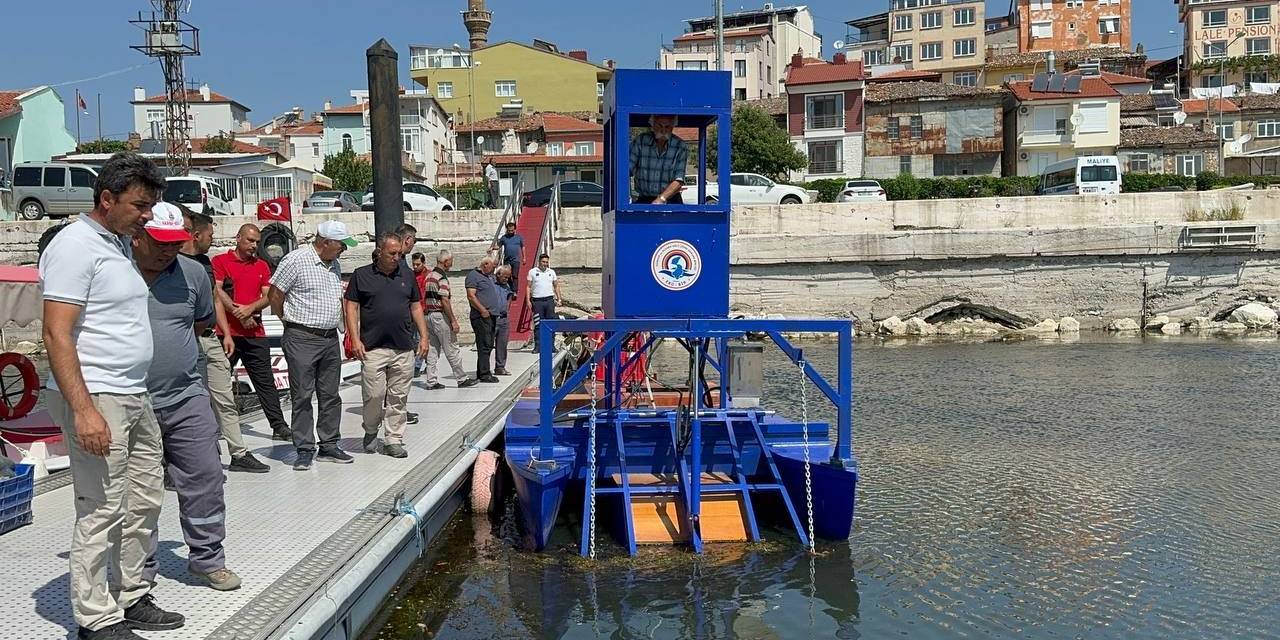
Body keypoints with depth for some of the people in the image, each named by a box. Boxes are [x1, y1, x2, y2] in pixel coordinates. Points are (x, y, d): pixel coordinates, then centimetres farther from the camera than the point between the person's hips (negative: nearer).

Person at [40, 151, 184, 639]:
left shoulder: (121, 244, 16)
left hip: (136, 397, 9)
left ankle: (132, 598, 25)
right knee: (102, 511, -4)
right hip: (96, 398, -9)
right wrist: (83, 410, -24)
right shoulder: (75, 246, -12)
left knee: (144, 502, 14)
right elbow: (56, 334, -18)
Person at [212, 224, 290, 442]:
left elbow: (268, 297, 7)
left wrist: (249, 308, -11)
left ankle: (279, 426, 4)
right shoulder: (220, 261, 3)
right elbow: (217, 291, -8)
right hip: (227, 332, -3)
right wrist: (238, 313, -12)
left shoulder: (262, 265, 15)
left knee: (265, 381, 4)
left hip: (256, 334, 4)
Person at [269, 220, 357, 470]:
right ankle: (304, 450, 4)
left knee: (330, 396, 10)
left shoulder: (334, 265, 13)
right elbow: (275, 295, -6)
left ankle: (329, 446, 18)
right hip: (302, 339, -7)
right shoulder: (296, 260, -10)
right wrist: (292, 322, 4)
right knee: (302, 397, -2)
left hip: (330, 338, 7)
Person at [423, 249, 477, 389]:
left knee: (432, 350, 9)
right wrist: (453, 320, -17)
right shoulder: (442, 278, -15)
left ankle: (431, 381, 9)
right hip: (440, 316, -9)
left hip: (429, 315, 9)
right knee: (452, 350, -1)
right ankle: (462, 379, 6)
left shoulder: (429, 276, 13)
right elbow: (445, 301, -20)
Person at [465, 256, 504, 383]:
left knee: (488, 345, 11)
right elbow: (471, 296, -16)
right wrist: (483, 310, -20)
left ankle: (481, 372, 18)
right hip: (482, 316, -10)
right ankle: (484, 374, -10)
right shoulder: (473, 276, -7)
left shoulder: (490, 276, 21)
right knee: (484, 345, -10)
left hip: (492, 316, 10)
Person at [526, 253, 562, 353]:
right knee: (537, 325, -1)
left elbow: (556, 286, 16)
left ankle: (551, 345, 5)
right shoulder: (532, 272, 4)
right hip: (537, 301, -2)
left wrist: (558, 299, 7)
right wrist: (528, 300, -4)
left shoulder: (552, 272, 12)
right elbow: (528, 287, 4)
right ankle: (537, 346, 2)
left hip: (549, 300, 2)